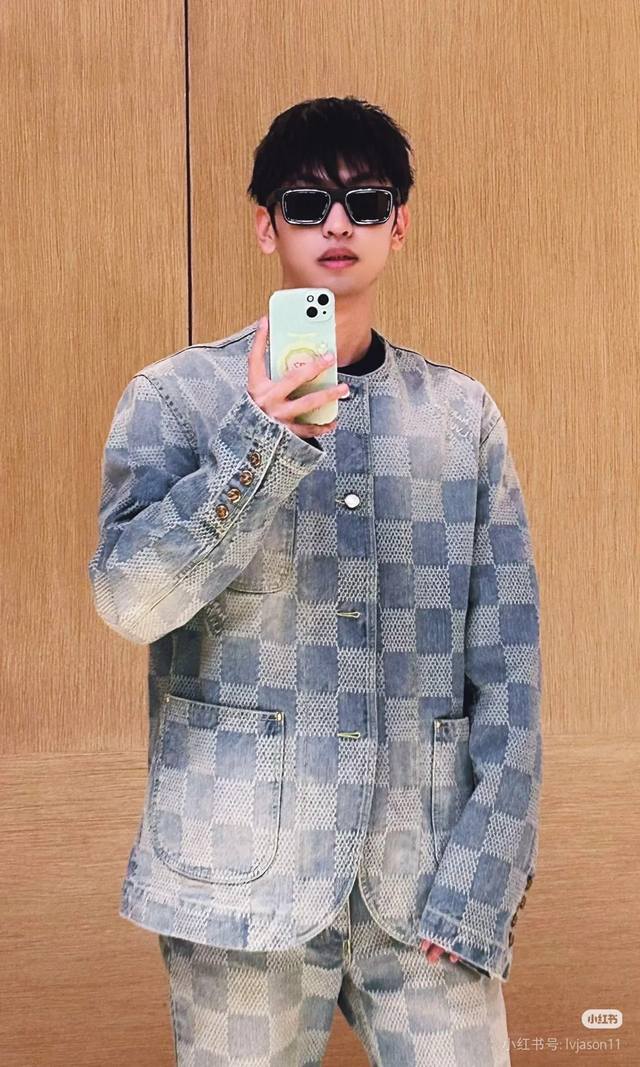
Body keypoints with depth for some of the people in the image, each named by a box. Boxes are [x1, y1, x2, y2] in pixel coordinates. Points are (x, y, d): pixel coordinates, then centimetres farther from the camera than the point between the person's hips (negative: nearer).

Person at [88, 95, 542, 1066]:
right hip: (244, 877, -1)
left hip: (425, 878, 2)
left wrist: (484, 878, -4)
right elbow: (130, 600, -12)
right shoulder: (177, 396, 0)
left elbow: (506, 663, 3)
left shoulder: (462, 414, 5)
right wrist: (263, 443, -24)